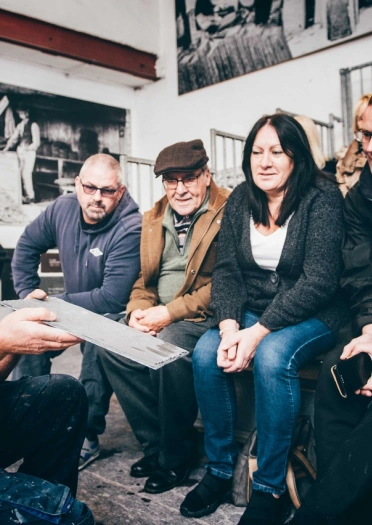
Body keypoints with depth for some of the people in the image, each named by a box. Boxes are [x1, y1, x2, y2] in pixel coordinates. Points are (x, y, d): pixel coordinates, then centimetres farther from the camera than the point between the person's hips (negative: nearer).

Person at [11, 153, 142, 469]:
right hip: (74, 309, 7)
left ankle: (88, 435, -19)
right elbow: (27, 245, 10)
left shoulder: (131, 229, -27)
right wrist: (28, 293, 1)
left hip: (113, 316, -6)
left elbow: (113, 299, -30)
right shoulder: (63, 209, -7)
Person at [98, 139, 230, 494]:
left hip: (204, 317, -7)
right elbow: (144, 278, 17)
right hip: (160, 317, 7)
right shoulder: (153, 218, 14)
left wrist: (171, 312, -19)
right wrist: (138, 311, -5)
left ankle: (177, 455, -8)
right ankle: (154, 444, 1)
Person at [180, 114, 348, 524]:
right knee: (205, 352, -21)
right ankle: (219, 469, -2)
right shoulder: (240, 200, 3)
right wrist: (229, 326, -20)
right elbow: (225, 270, -1)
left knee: (272, 356, -33)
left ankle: (269, 487, -14)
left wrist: (259, 331, -25)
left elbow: (318, 280, -18)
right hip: (252, 312, 5)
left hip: (312, 316, -4)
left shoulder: (322, 199, -11)